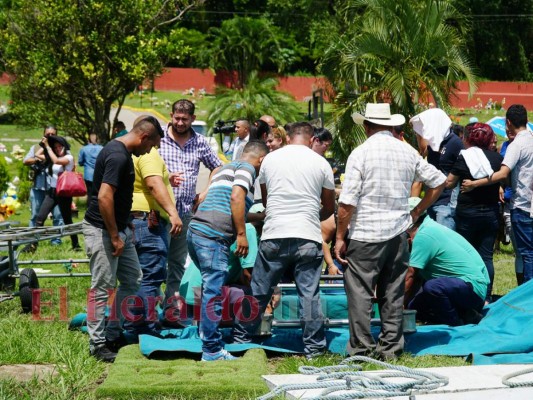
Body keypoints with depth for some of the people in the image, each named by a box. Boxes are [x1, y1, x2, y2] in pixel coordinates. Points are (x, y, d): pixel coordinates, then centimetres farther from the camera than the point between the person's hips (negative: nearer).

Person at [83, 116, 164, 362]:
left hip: (119, 229, 10)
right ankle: (98, 344, 5)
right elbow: (104, 197, -28)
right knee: (102, 288, -3)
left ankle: (114, 333, 23)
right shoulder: (118, 156, -21)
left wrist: (125, 227, 22)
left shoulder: (122, 152, 11)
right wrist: (115, 236, -21)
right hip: (102, 231, -10)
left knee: (133, 280, 15)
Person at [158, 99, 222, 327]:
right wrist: (165, 179, -17)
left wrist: (206, 193, 8)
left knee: (178, 262, 9)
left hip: (186, 211, 4)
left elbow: (216, 167, 21)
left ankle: (171, 311, 14)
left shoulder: (200, 143, 8)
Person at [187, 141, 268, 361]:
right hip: (212, 236, -9)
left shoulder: (226, 168, 31)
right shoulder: (247, 167, 2)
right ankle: (212, 350, -8)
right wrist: (241, 234, -12)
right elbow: (236, 197, -14)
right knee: (214, 293, -8)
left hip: (196, 230, 9)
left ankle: (209, 341, 24)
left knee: (211, 290, 19)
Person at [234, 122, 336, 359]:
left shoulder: (270, 159, 9)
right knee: (309, 293, 2)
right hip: (308, 238, -1)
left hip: (274, 235, 1)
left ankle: (241, 338, 19)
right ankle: (313, 346, 5)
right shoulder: (320, 163, 4)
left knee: (259, 291, 10)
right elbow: (329, 208, 12)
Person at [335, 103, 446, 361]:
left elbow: (347, 203, -12)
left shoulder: (360, 154, -9)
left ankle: (361, 348, 1)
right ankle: (390, 347, 16)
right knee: (393, 294, 11)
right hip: (398, 233, 5)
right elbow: (438, 182, 14)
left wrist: (340, 237, -4)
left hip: (365, 234, -5)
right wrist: (416, 212, 19)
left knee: (359, 292, 1)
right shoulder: (408, 152, 6)